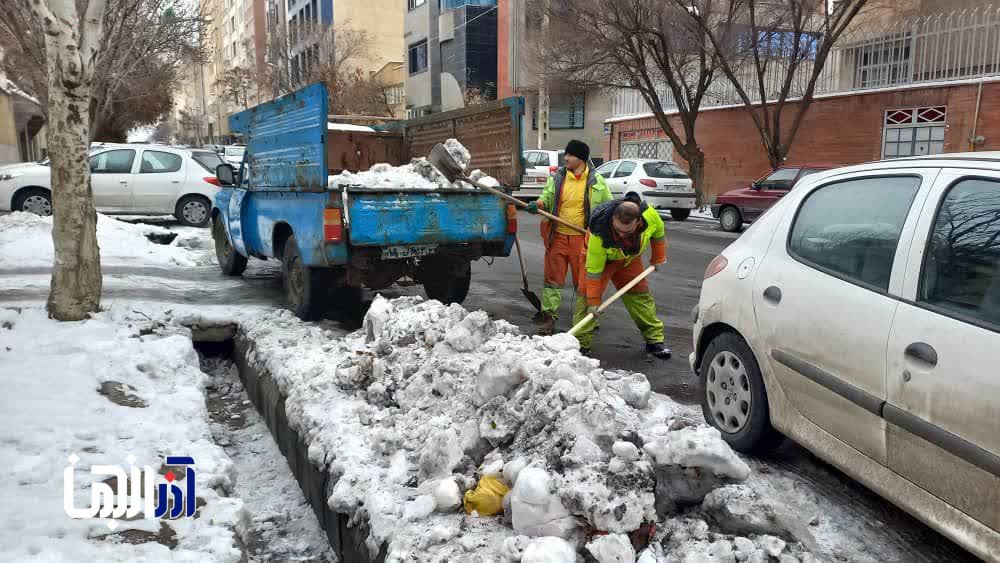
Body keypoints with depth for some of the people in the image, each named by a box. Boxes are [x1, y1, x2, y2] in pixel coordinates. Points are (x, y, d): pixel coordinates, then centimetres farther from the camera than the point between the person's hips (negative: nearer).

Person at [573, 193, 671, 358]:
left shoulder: (649, 214, -34)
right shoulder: (599, 234, -42)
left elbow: (658, 233, -7)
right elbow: (594, 271, -32)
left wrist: (658, 258, 4)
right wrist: (593, 301, -27)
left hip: (630, 258, 4)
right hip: (599, 257, -3)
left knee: (640, 294, 6)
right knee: (586, 294, -15)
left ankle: (655, 340, 17)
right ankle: (581, 343, -9)